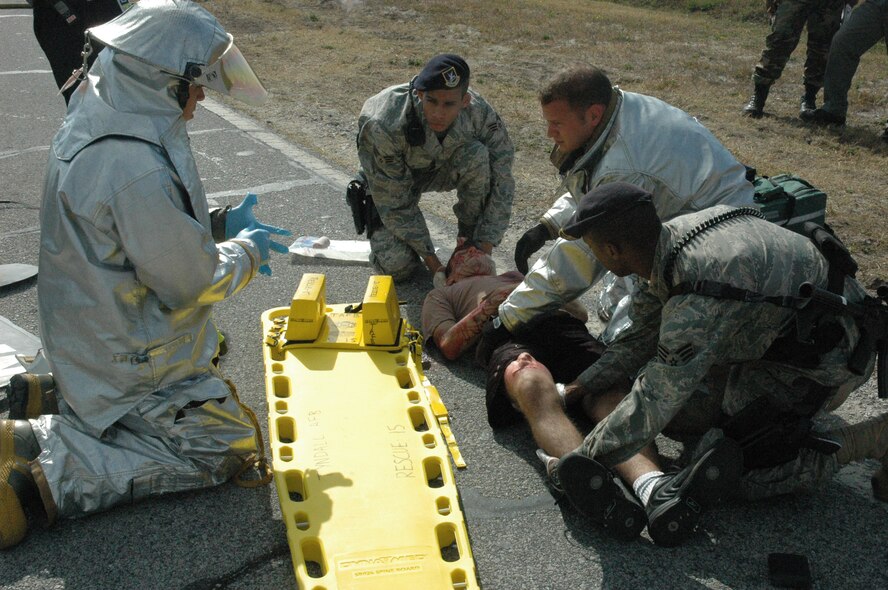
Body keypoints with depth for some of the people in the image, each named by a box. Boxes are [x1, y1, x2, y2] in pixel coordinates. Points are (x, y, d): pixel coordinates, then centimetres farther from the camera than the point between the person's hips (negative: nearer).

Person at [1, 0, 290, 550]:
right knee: (230, 447, 0)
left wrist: (218, 224, 6)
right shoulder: (136, 167, -31)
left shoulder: (94, 119, 0)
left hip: (90, 333, 9)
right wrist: (245, 252, -6)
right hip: (133, 355, -9)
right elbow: (189, 281, -23)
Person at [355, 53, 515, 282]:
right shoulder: (383, 127, -37)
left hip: (440, 168, 3)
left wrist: (485, 246, -25)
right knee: (397, 266, -19)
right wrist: (432, 261, -24)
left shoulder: (479, 113, -30)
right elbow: (394, 203, -27)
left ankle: (469, 239, -10)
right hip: (388, 181, -2)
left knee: (478, 155, -30)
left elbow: (501, 179, -20)